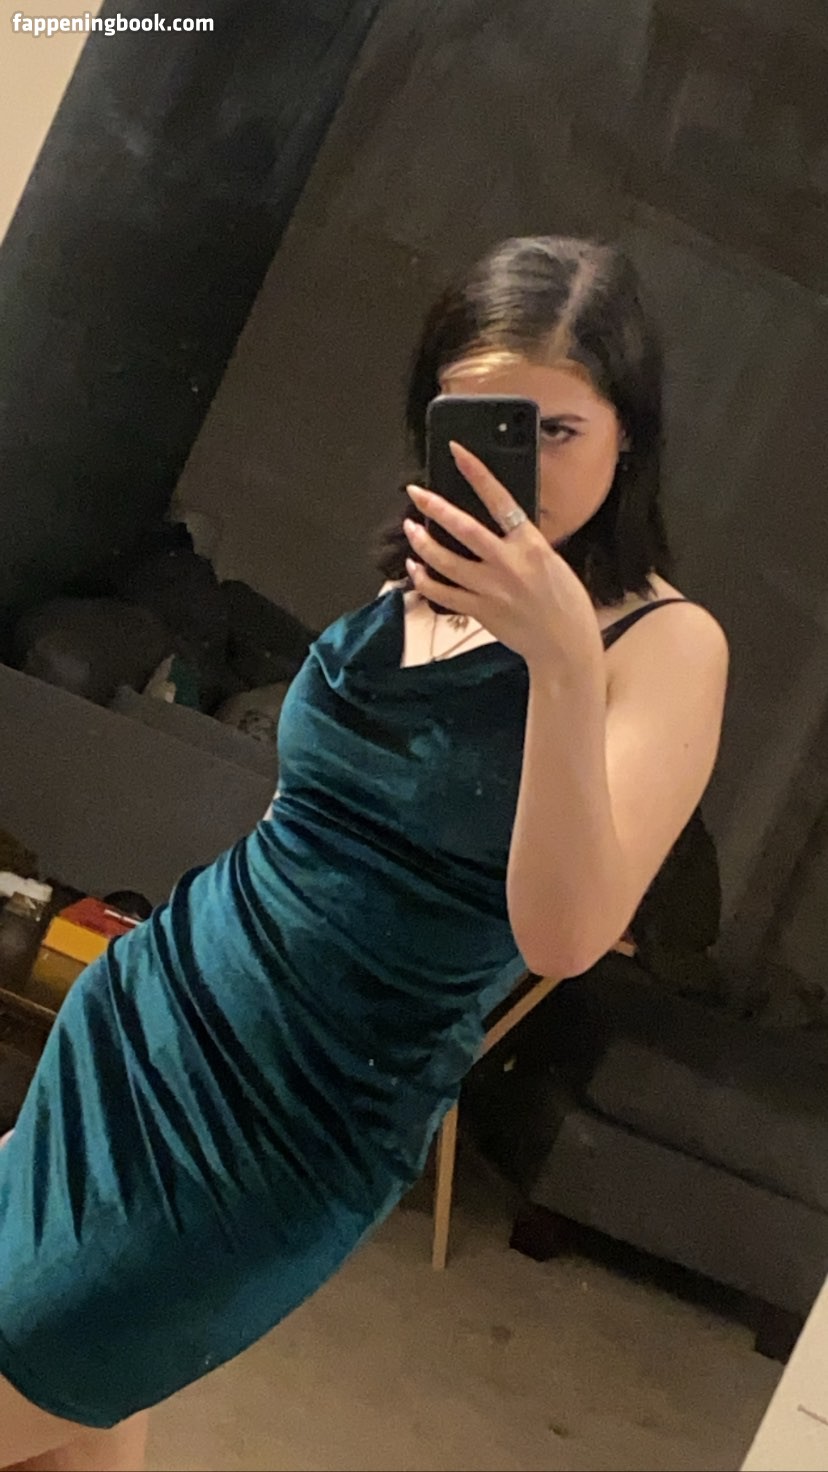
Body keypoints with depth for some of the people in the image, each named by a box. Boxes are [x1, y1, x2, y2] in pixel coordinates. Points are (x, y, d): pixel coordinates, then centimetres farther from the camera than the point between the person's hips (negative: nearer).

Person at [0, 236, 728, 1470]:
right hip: (160, 1001, 5)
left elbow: (564, 936, -26)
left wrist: (564, 657, -35)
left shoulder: (664, 642, -14)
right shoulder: (418, 579, 1)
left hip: (306, 1119, -5)